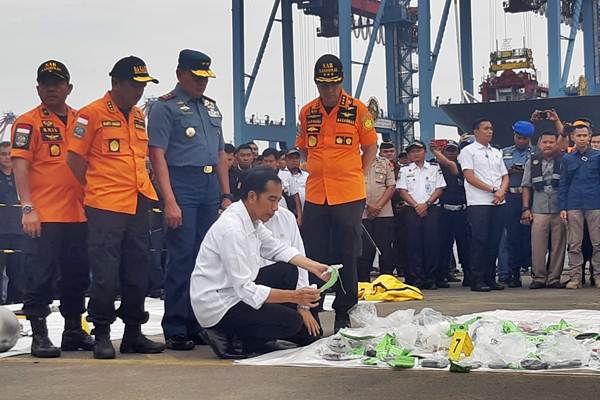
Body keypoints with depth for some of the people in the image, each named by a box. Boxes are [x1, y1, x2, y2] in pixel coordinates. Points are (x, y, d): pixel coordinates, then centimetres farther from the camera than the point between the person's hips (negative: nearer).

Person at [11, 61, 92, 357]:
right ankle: (39, 336, 6)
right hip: (42, 216, -5)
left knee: (77, 277, 11)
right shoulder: (28, 122, -2)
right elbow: (20, 165, -8)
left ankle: (74, 331, 23)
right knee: (40, 277, -2)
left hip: (78, 214, 5)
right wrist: (27, 208, -17)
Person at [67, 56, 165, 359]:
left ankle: (133, 333, 19)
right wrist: (97, 189, -1)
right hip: (105, 207, -6)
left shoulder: (140, 116, 14)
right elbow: (75, 158, -4)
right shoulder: (92, 114, -6)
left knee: (137, 272, 10)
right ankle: (101, 334, 8)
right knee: (105, 274, -3)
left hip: (138, 204, 6)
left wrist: (139, 185, 12)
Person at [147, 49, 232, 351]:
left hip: (210, 191, 7)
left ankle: (197, 326, 17)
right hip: (181, 189, -7)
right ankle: (175, 331, -1)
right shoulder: (165, 107, -2)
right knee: (182, 259, -7)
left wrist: (226, 196, 16)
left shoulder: (211, 107, 20)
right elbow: (157, 155, -9)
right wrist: (169, 201, -16)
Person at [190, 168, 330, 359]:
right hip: (216, 306, -10)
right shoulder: (232, 229, -26)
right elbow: (245, 290, -27)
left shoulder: (252, 219, 3)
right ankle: (226, 337, -5)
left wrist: (314, 266, 1)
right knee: (292, 321, -17)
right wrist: (294, 296, -29)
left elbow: (277, 249, 16)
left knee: (287, 271, 8)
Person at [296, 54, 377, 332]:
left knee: (346, 256, 3)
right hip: (315, 194, 3)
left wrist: (357, 174, -1)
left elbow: (370, 147, 7)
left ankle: (344, 312, 12)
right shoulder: (307, 112, 8)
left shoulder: (357, 109, -1)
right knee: (314, 256, 5)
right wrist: (317, 170, 8)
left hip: (349, 195, -3)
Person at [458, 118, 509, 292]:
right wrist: (493, 190, -12)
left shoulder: (496, 153, 21)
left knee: (494, 242, 5)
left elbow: (505, 176, 19)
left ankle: (490, 278, 12)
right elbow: (470, 177, -9)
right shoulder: (468, 151, 1)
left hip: (498, 203, 6)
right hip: (478, 203, -6)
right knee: (479, 241, -9)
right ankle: (477, 280, -6)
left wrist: (502, 191, -3)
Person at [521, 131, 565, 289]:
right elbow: (526, 186, 12)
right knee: (538, 245, -2)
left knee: (558, 245, 1)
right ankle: (539, 277, 5)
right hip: (538, 210, 1)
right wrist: (526, 208, 4)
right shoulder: (532, 162, 11)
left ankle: (554, 277, 9)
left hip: (559, 210, -1)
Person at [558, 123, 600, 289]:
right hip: (573, 207, 1)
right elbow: (563, 185, 10)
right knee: (574, 244, 2)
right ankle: (575, 276, 8)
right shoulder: (567, 159, 9)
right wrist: (562, 208, 2)